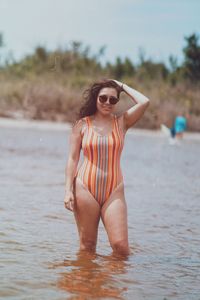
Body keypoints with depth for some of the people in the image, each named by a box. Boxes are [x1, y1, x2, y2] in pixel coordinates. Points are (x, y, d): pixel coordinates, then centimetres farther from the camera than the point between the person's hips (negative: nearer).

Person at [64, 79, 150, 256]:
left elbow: (144, 102, -7)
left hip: (114, 191, 1)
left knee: (121, 245, -9)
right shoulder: (82, 124, 5)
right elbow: (73, 158, 4)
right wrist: (68, 190, -3)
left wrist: (122, 86, 6)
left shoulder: (122, 122, 7)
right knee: (87, 245, 3)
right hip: (85, 188, 0)